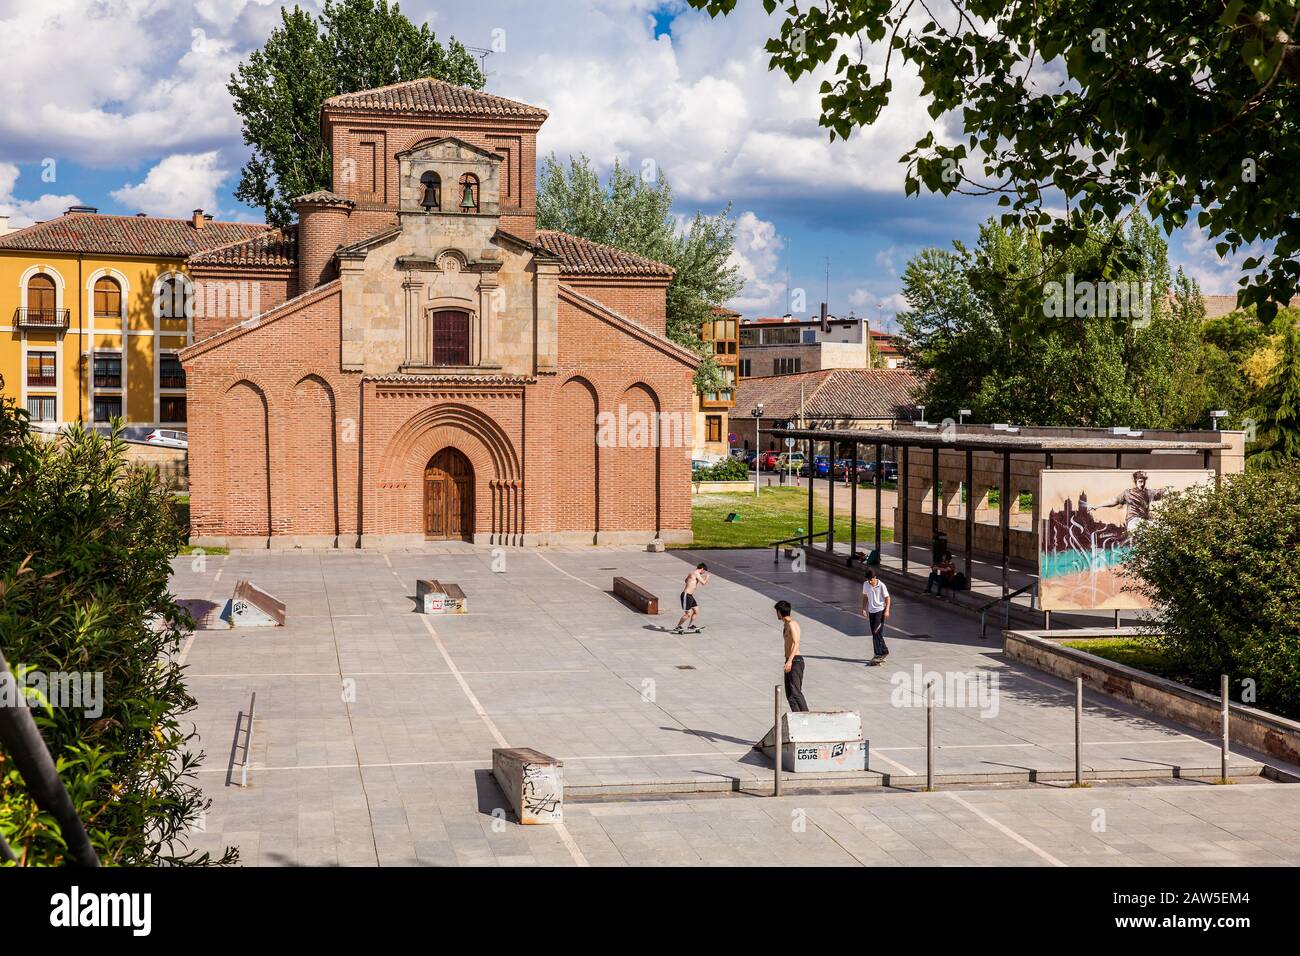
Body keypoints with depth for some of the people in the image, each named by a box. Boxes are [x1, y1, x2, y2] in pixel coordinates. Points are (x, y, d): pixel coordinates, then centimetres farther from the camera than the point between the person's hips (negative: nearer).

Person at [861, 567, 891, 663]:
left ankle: (879, 654, -9)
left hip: (880, 610, -6)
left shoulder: (881, 585, -13)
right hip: (871, 611, 6)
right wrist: (863, 608, 9)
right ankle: (884, 652, 16)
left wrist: (887, 610, -15)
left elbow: (887, 597, -7)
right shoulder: (865, 584, 0)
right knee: (875, 633, 7)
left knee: (877, 632, -13)